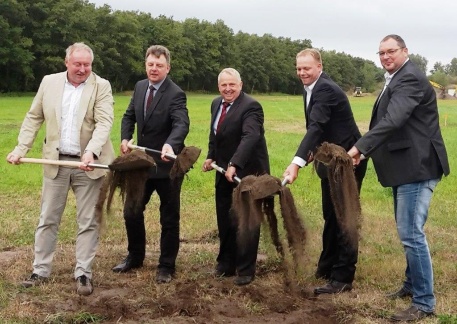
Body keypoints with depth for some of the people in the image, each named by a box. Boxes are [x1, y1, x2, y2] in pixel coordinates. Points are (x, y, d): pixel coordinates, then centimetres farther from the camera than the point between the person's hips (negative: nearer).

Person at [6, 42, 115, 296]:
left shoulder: (101, 86, -4)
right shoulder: (49, 82, 5)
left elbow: (104, 123, -15)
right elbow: (33, 118, 10)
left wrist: (91, 152, -30)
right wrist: (20, 148, 0)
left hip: (88, 164, -2)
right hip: (56, 162, 3)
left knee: (87, 221, 4)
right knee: (48, 219, 9)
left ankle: (83, 273, 13)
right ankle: (41, 271, 21)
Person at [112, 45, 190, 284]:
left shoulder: (175, 94, -17)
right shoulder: (140, 87, 5)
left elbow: (181, 124, -32)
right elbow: (129, 116, 14)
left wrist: (170, 145, -51)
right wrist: (125, 138, -5)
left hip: (167, 164, -6)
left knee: (169, 218, 6)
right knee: (131, 212, 15)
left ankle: (166, 266, 20)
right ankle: (135, 257, 35)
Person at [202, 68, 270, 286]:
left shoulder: (250, 106, -18)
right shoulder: (216, 104, 8)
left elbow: (250, 137, -31)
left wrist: (235, 165, -41)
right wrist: (211, 156, 7)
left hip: (247, 172, -8)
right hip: (225, 172, 8)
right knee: (225, 220, 14)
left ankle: (246, 270, 11)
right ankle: (226, 263, 28)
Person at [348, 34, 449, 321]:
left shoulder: (410, 79, -16)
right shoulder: (397, 79, 18)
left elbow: (393, 120, -29)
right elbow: (387, 120, 19)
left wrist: (361, 147, -33)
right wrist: (366, 149, 9)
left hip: (417, 167, -11)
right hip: (407, 166, 11)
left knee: (411, 233, -10)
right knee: (408, 231, 20)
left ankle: (424, 302, -1)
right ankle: (412, 283, 34)